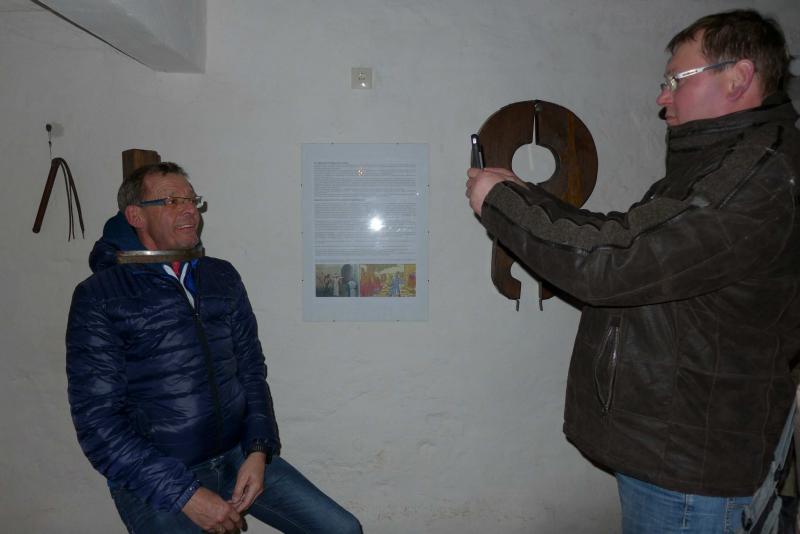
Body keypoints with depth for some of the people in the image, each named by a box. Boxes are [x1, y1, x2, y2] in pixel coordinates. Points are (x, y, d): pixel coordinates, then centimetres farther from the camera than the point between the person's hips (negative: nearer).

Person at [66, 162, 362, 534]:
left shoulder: (223, 277, 5)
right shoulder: (99, 298, -8)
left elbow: (251, 370, 8)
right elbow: (99, 422, -11)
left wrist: (259, 450, -6)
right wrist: (186, 495, -16)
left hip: (238, 455, 4)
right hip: (154, 481, -4)